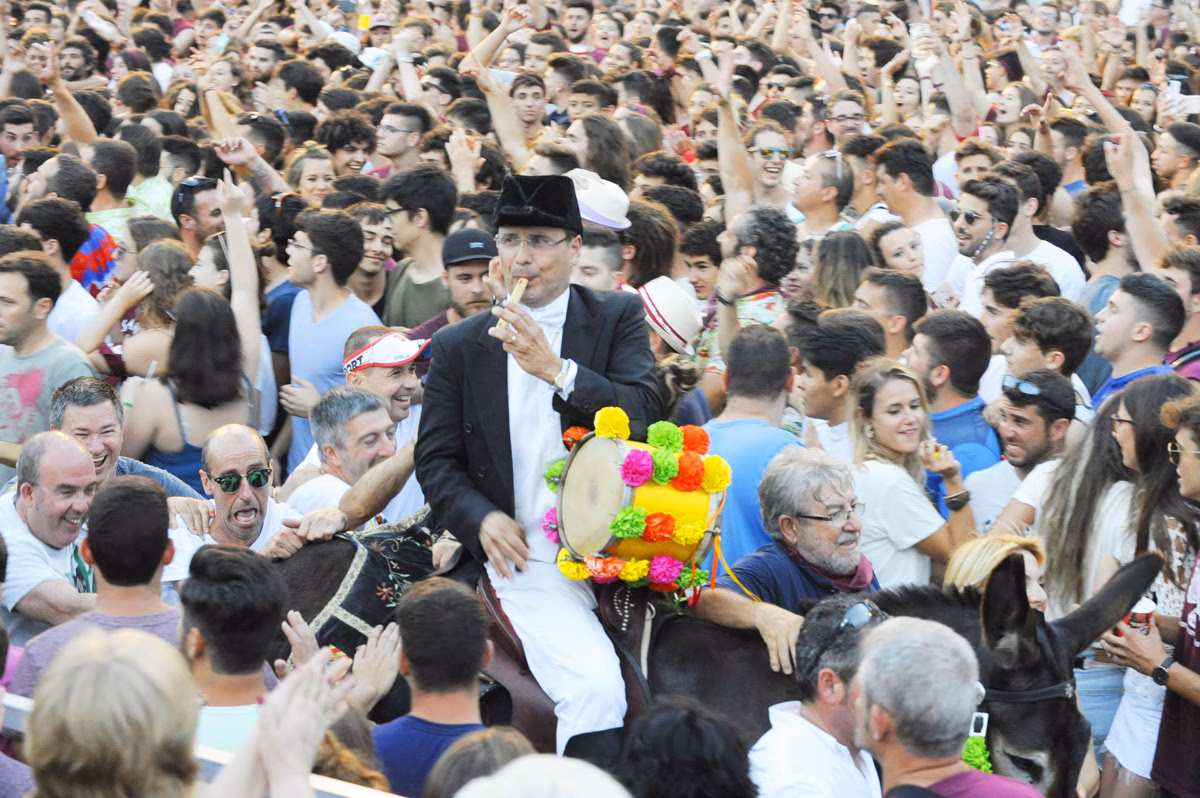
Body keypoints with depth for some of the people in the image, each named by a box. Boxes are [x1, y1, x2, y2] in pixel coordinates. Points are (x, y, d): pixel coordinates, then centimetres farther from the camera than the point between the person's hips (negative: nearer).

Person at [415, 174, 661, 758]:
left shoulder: (618, 318, 7)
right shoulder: (459, 347, 9)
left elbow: (644, 414, -6)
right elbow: (436, 458, 9)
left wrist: (555, 369, -18)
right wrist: (481, 518, -9)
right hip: (529, 558, -2)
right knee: (593, 687, -25)